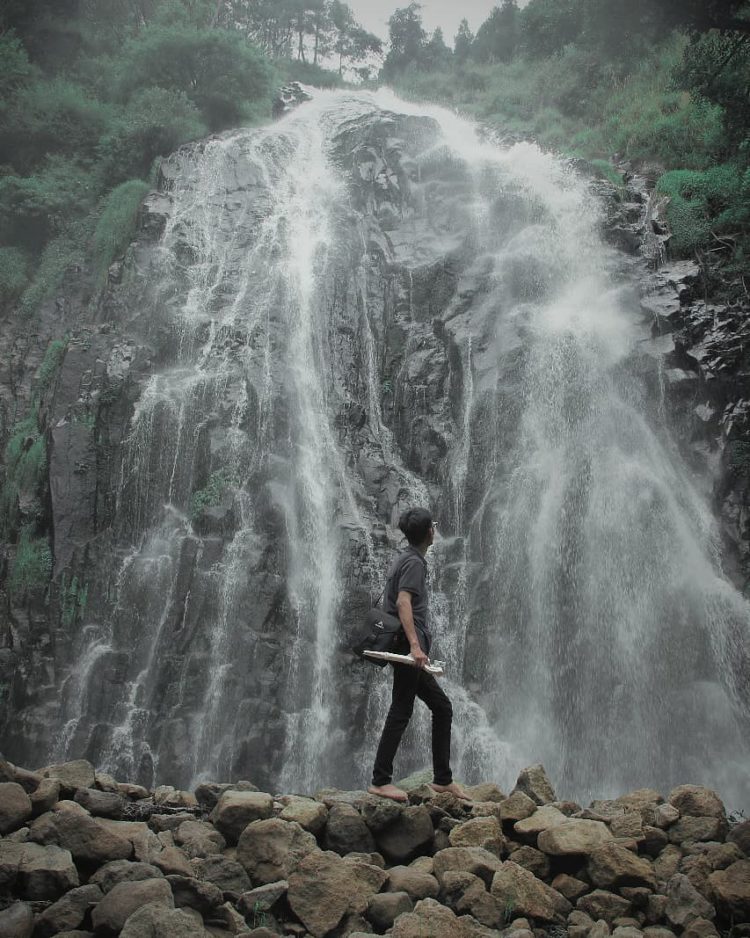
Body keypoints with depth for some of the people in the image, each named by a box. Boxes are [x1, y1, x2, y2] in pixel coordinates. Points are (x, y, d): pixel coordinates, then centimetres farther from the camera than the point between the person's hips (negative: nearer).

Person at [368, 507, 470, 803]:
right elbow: (403, 602, -24)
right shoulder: (414, 562, -10)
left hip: (409, 653, 10)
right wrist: (414, 645, -33)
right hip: (409, 650, -10)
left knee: (442, 707, 12)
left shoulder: (403, 560, 19)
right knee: (401, 712, -6)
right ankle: (380, 781, -2)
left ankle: (443, 779, 16)